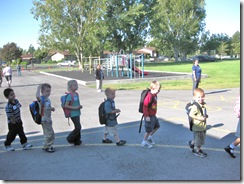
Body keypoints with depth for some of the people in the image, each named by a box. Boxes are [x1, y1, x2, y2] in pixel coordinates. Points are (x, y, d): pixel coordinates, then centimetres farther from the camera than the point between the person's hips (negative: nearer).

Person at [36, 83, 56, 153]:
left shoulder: (48, 99, 9)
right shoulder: (42, 98, -18)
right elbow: (37, 96, -43)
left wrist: (51, 108, 5)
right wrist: (39, 88, -31)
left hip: (48, 119, 9)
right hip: (44, 120, -9)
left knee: (51, 134, 18)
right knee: (49, 133, -4)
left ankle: (49, 146, 32)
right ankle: (46, 147, 11)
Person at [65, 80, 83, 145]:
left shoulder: (76, 94, 9)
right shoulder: (70, 96, -16)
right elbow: (66, 105, -18)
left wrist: (79, 106, 3)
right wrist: (74, 108, -21)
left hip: (77, 113, 8)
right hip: (73, 114, -8)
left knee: (78, 127, 13)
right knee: (78, 127, -8)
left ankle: (77, 141, 23)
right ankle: (70, 138, 10)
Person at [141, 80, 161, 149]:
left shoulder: (155, 95, 6)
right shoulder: (149, 96, -24)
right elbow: (145, 106, -25)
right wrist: (147, 116, -23)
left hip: (153, 115, 10)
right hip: (149, 116, -10)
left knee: (157, 126, 21)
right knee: (149, 130, 0)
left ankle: (149, 137, 35)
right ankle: (144, 142, 17)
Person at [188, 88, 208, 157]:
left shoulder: (203, 105, 4)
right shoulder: (195, 106, -23)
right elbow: (191, 114, -30)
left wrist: (206, 115, 1)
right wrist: (200, 118, -27)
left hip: (203, 126, 8)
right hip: (197, 126, -8)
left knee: (202, 138, 22)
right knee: (198, 139, 9)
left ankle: (191, 143, 44)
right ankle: (198, 151, 29)